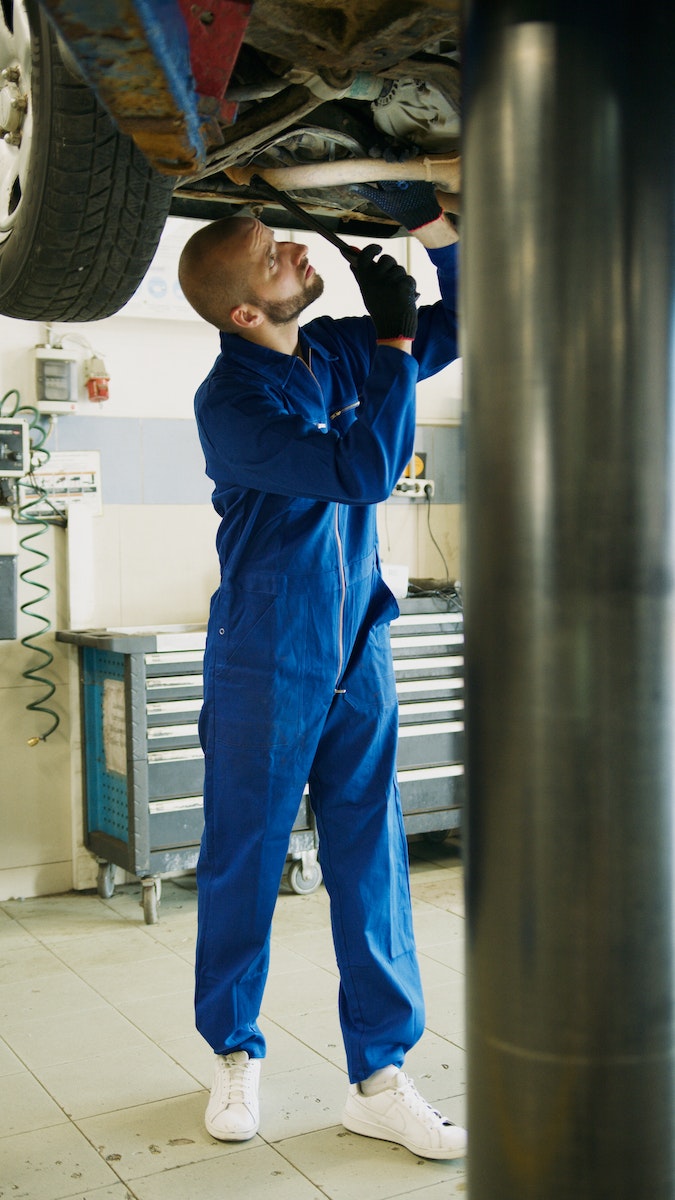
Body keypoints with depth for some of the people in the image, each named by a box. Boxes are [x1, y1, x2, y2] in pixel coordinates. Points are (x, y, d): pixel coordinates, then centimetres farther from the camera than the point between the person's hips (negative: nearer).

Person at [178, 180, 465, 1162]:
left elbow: (460, 328, 17)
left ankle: (380, 1078, 17)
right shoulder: (229, 401, -16)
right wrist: (395, 338, -18)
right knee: (244, 866, 8)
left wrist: (432, 226, 2)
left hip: (357, 650, 6)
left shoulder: (336, 351, 5)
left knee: (372, 865, 6)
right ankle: (236, 1054, 29)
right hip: (266, 665, -5)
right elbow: (362, 472, -25)